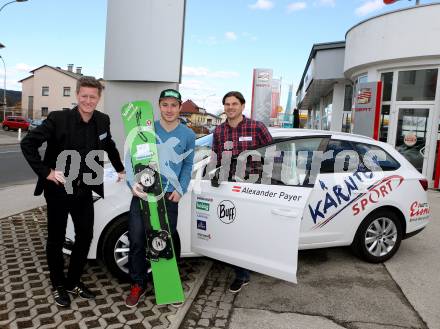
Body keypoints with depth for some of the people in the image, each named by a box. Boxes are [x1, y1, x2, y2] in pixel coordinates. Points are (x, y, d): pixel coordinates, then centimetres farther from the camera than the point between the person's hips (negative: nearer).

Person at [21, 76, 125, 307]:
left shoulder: (103, 121, -2)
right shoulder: (58, 119, -16)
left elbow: (109, 146, 17)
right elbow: (28, 143, -14)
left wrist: (120, 169, 20)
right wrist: (46, 172, -18)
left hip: (84, 191, 4)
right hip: (58, 190, -4)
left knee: (85, 237, 12)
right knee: (56, 239, 11)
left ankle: (73, 282, 32)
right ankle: (58, 285, 31)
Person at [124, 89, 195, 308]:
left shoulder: (188, 135, 5)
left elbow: (188, 166, 11)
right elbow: (131, 157, -2)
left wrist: (180, 190, -1)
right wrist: (133, 183, -18)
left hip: (169, 196, 1)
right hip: (142, 192, 0)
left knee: (168, 240, 8)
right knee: (137, 240, 0)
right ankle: (138, 285, 21)